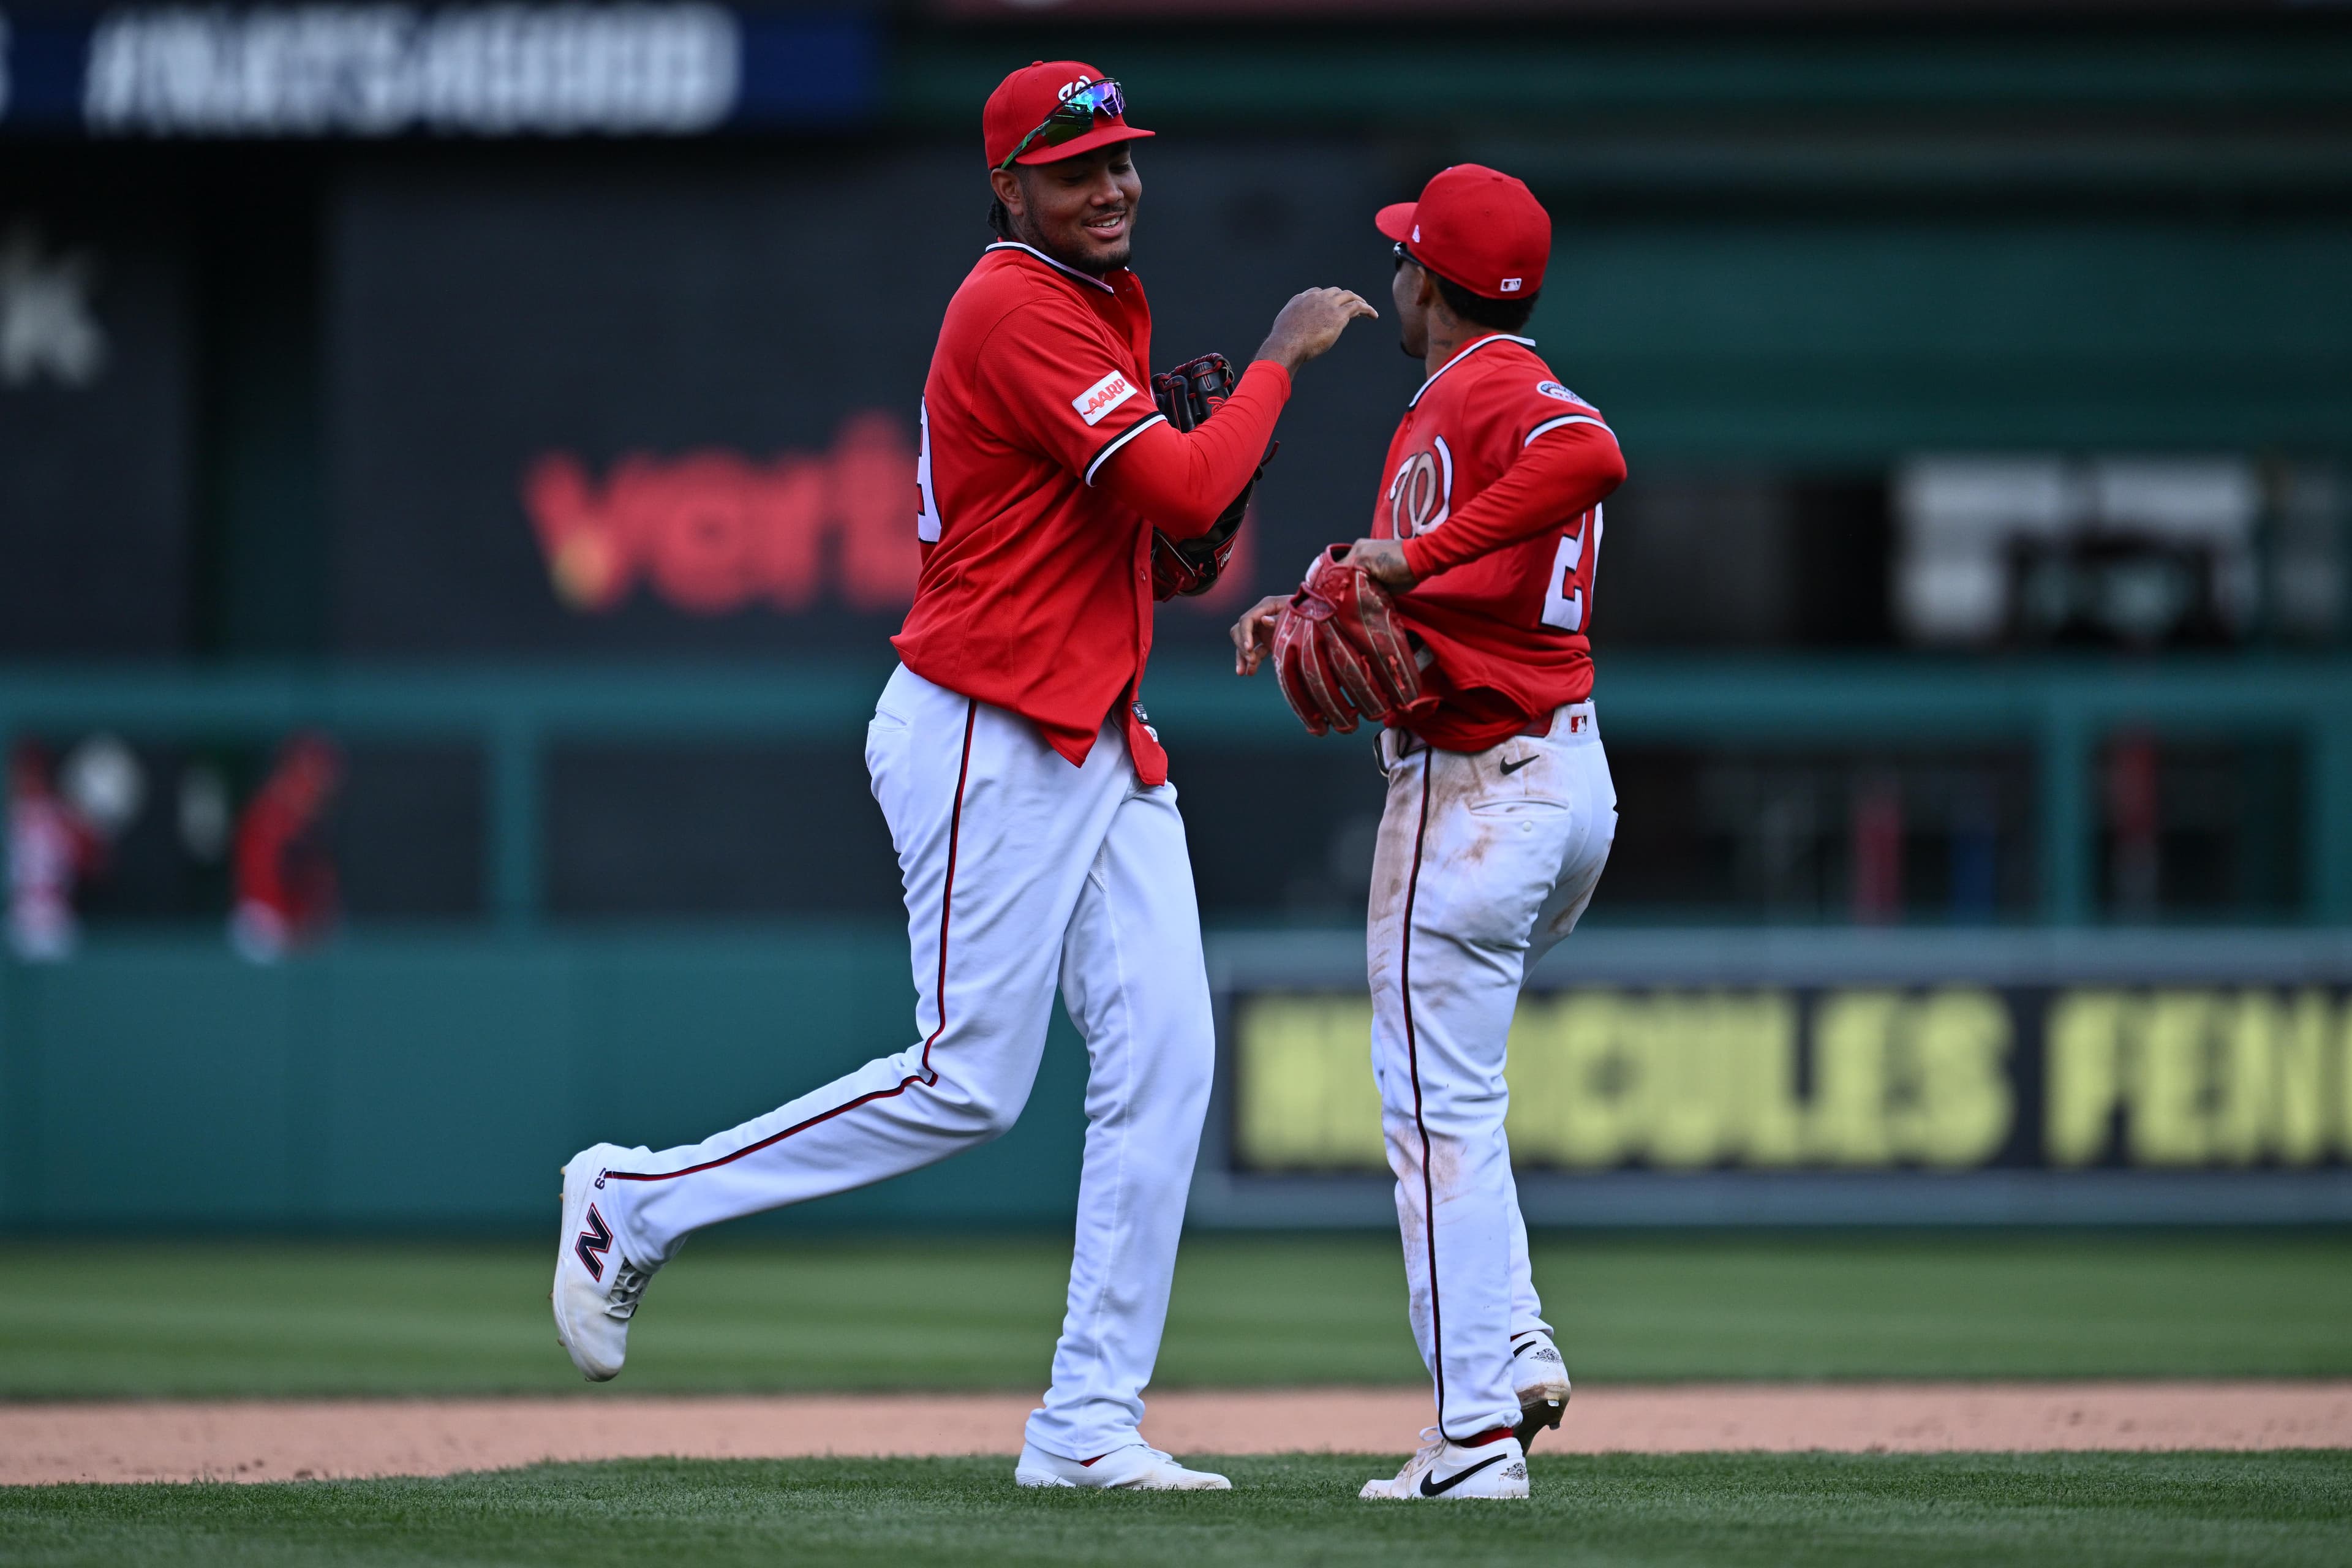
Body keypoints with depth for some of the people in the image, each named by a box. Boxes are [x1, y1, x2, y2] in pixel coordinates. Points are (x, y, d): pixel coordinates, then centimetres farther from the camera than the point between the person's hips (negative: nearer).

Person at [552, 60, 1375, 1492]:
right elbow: (1182, 496, -25)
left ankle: (1090, 1424, 0)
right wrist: (1282, 358, -14)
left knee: (1165, 1061, -1)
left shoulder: (1110, 311, 16)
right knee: (967, 1087, -7)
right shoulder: (1017, 314, -16)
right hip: (986, 742, -9)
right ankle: (636, 1205, 9)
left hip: (1107, 745, 9)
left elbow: (1173, 521, 19)